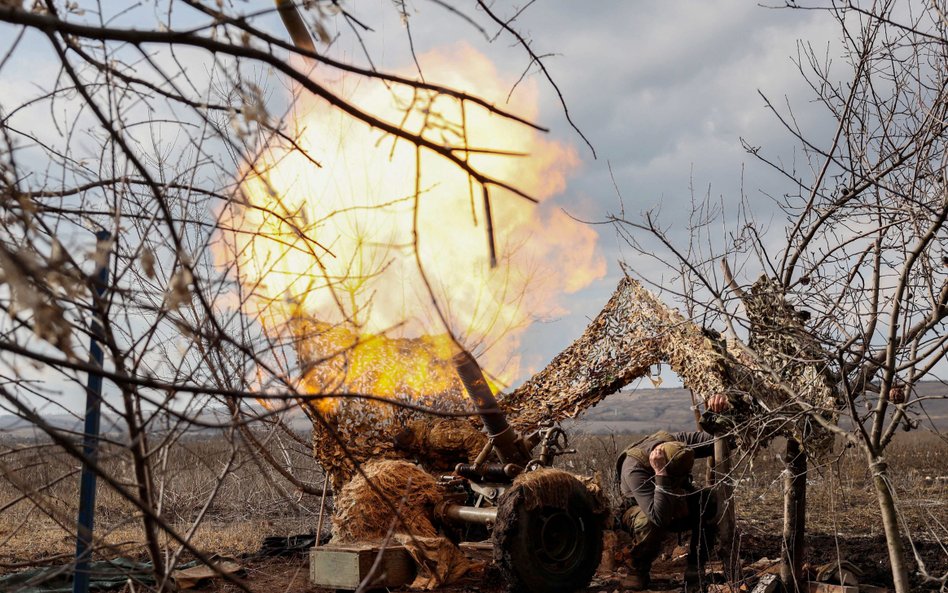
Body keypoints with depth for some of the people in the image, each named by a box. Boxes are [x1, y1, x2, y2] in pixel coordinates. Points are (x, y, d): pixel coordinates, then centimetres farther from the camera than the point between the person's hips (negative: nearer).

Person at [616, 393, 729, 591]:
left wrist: (720, 416, -39)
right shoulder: (634, 469, -40)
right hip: (640, 510, -5)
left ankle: (695, 568, -10)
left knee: (711, 501, -25)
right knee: (649, 522, -41)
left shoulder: (678, 442, -24)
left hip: (676, 505, 5)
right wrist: (660, 474, -53)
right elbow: (659, 517, -48)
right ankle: (639, 570, -11)